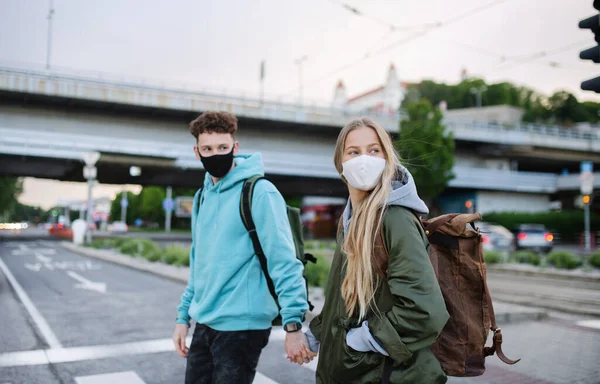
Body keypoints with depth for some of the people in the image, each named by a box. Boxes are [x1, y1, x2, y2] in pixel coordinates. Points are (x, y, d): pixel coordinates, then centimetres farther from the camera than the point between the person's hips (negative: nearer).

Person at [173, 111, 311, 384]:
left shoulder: (259, 192, -14)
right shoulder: (202, 196, 9)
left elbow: (283, 262, -18)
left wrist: (293, 324, -23)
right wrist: (183, 315, 14)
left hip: (241, 326, -7)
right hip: (204, 324, 7)